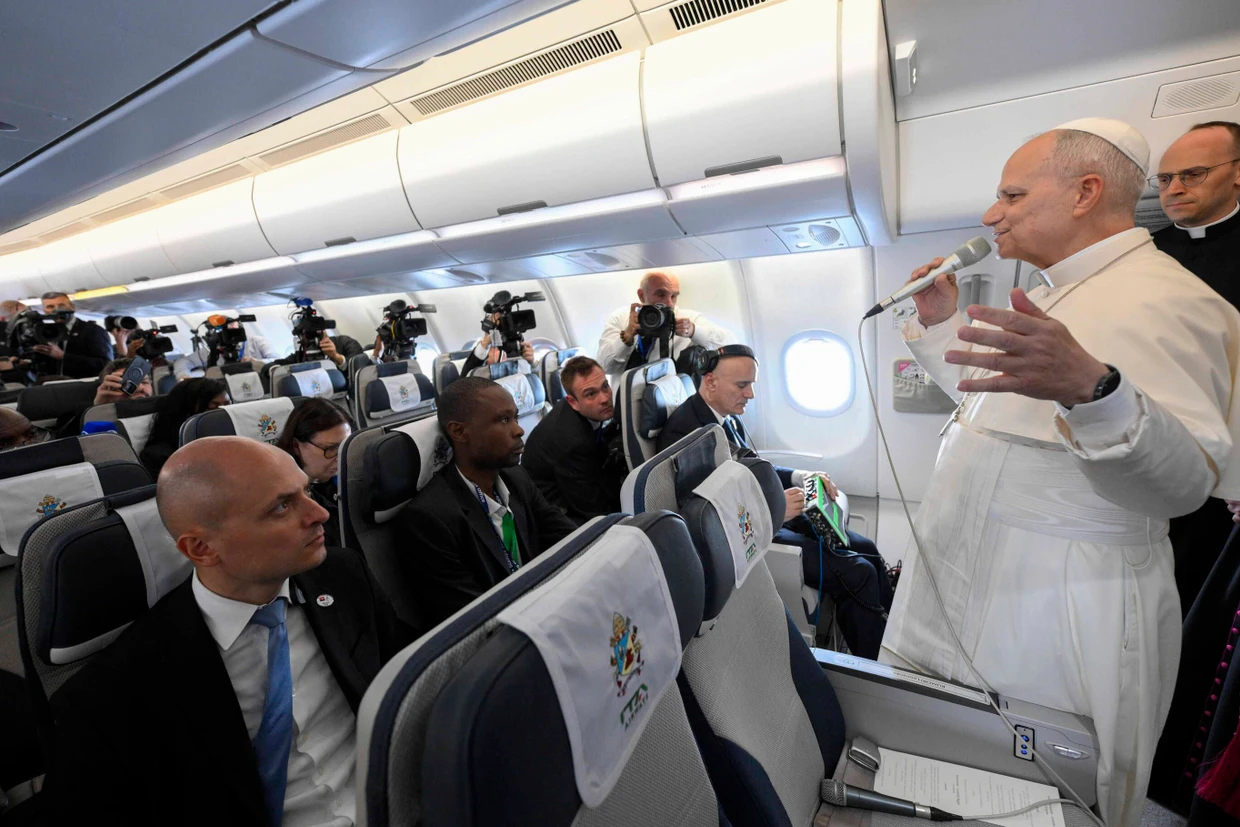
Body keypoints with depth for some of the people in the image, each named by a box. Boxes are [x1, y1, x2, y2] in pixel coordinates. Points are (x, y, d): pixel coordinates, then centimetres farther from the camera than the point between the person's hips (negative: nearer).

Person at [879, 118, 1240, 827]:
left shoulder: (1166, 298, -16)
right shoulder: (1059, 294, 13)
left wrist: (1089, 388, -43)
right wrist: (941, 324, 15)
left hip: (1059, 606, -8)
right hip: (967, 582, 9)